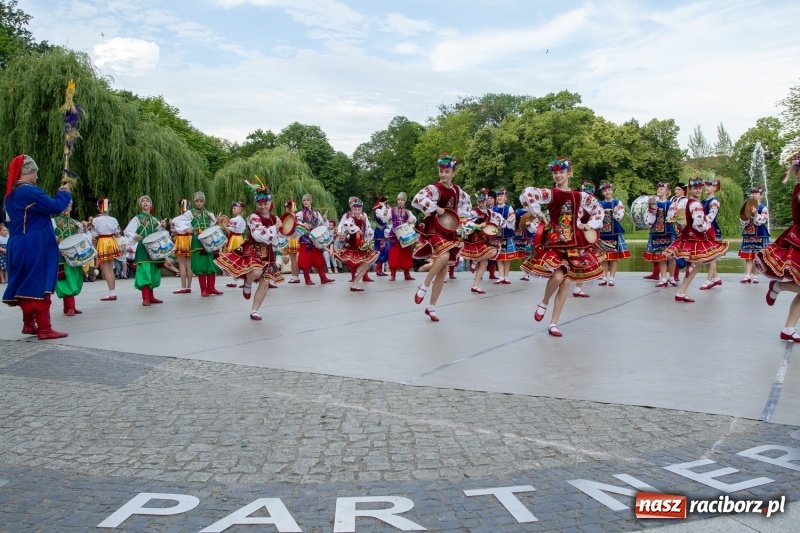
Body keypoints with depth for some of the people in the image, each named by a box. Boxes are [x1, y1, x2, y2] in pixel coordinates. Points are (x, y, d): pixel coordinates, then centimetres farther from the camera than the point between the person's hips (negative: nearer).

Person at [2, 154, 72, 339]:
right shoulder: (30, 191, -16)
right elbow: (55, 207, -16)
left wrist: (58, 193, 19)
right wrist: (64, 192, 1)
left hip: (19, 246, 9)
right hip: (35, 247, -9)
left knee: (26, 285, 16)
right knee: (39, 285, -7)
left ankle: (29, 324, 26)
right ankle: (44, 329, -5)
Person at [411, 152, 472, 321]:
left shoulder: (457, 190, 6)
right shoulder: (434, 188, -14)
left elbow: (467, 203, 23)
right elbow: (417, 200, -31)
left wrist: (460, 214, 4)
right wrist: (436, 208, -26)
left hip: (449, 233, 7)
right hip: (433, 230, -6)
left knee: (443, 270, 5)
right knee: (444, 256, -34)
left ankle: (431, 307, 15)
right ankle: (424, 287, -11)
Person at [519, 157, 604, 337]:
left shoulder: (580, 196, 9)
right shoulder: (550, 193, -3)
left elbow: (598, 209, 23)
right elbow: (526, 195, -21)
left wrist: (589, 224, 9)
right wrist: (537, 214, -13)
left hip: (574, 242, 4)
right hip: (554, 241, -4)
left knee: (566, 282, 1)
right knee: (557, 276, -21)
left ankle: (553, 324, 9)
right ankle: (543, 303, 12)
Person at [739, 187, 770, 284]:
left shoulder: (763, 208, -3)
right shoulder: (747, 207, 11)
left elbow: (762, 221, -14)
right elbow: (742, 222, 9)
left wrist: (755, 213, -27)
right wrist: (745, 216, -11)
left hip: (760, 235, -3)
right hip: (748, 234, 3)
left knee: (757, 256, 1)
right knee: (748, 256, -2)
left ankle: (755, 275, 8)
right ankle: (747, 275, -4)